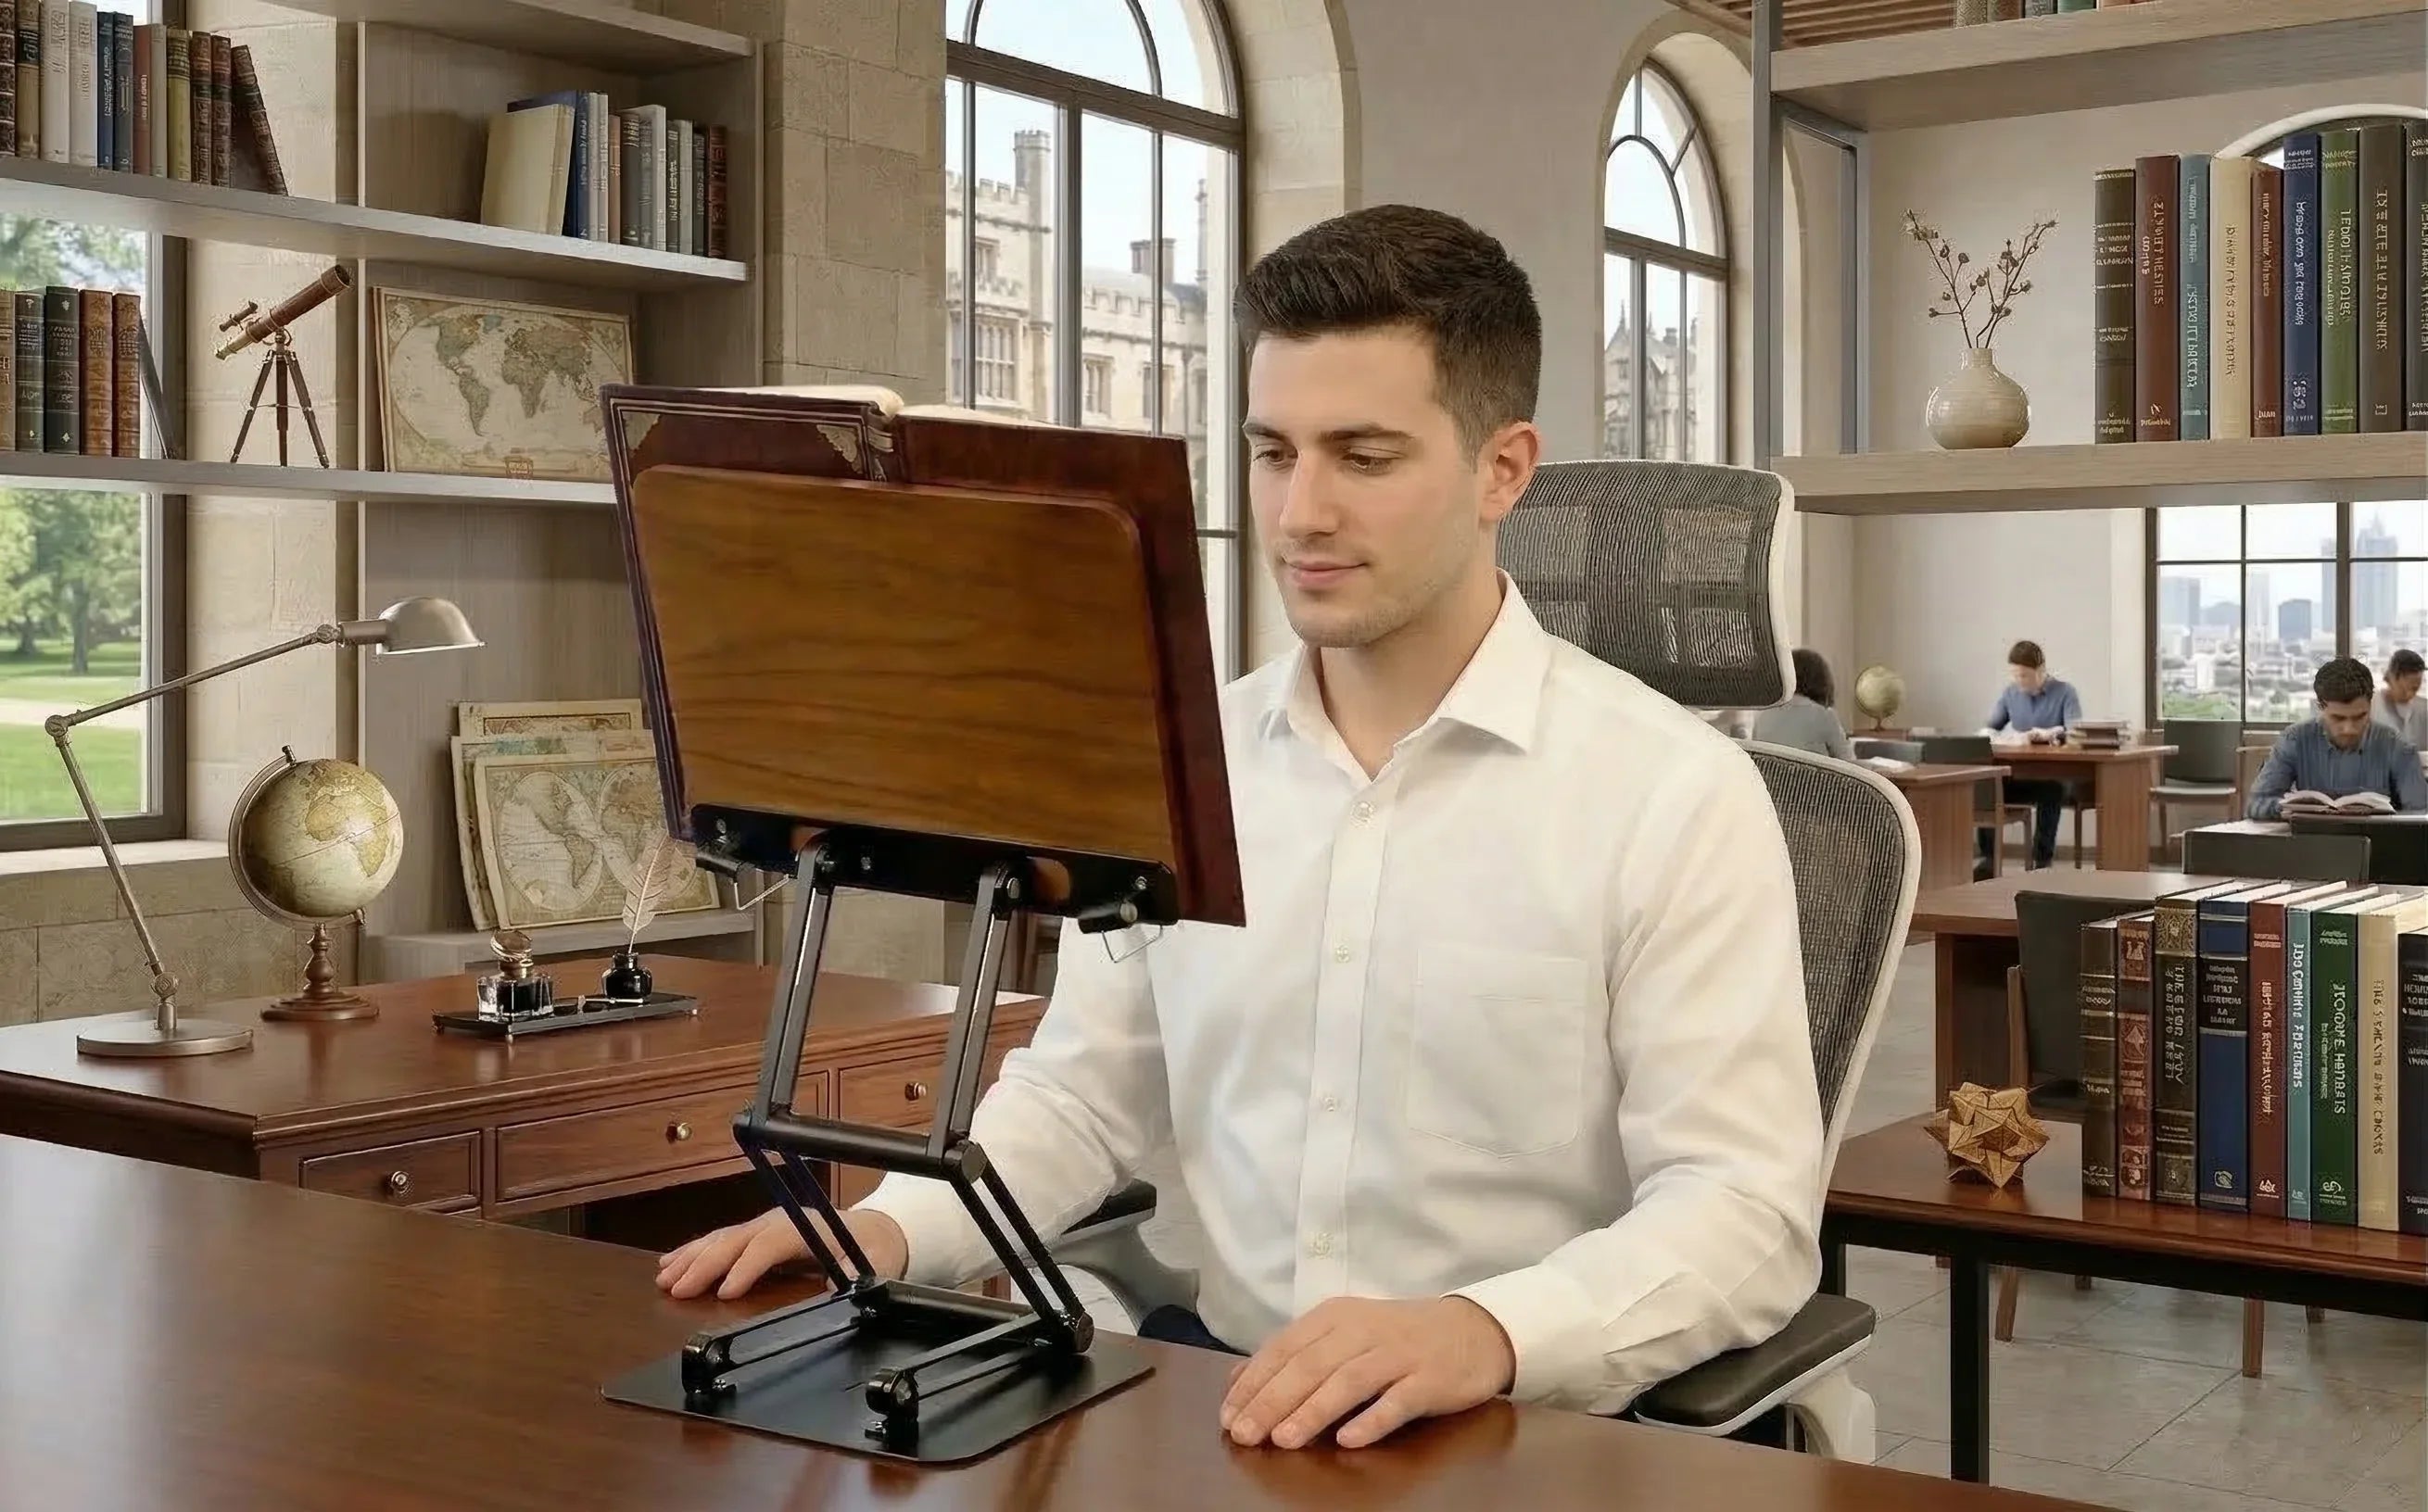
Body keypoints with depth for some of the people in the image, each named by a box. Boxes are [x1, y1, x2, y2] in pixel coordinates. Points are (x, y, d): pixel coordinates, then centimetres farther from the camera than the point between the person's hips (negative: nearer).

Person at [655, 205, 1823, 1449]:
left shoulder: (1676, 795, -8)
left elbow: (1746, 1206, -13)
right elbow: (1081, 1092, 14)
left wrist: (1487, 1332, -31)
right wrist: (891, 1226, -5)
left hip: (1523, 1429, -3)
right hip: (1216, 1390, 4)